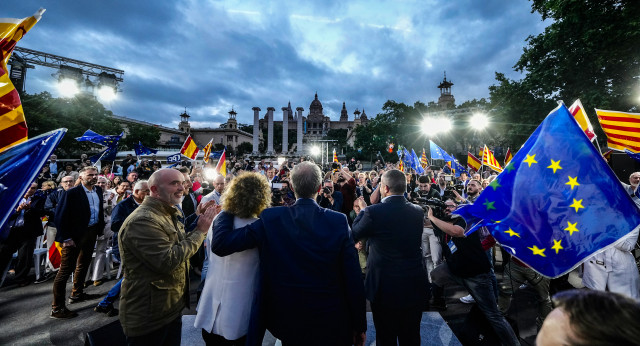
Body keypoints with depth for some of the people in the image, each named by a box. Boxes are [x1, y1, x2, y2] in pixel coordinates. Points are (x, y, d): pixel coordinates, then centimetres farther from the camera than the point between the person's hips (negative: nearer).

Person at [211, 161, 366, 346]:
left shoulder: (271, 219, -16)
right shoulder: (339, 221, -17)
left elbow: (220, 243, -13)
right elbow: (354, 279, -12)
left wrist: (227, 211, 4)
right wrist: (360, 327, 1)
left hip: (288, 322, 1)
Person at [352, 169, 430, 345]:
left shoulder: (373, 212, -21)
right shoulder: (418, 211, -6)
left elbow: (354, 235, -6)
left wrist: (363, 210, 8)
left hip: (385, 289, -4)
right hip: (414, 288, 5)